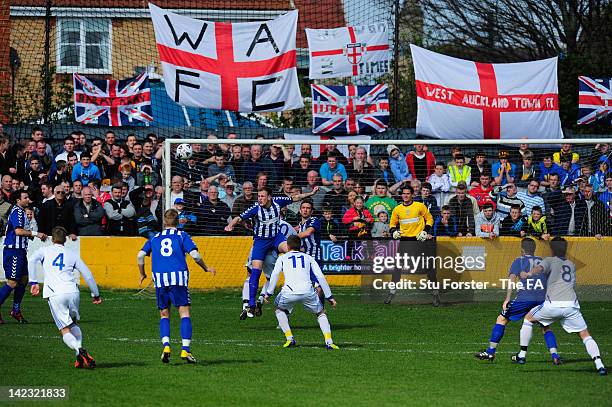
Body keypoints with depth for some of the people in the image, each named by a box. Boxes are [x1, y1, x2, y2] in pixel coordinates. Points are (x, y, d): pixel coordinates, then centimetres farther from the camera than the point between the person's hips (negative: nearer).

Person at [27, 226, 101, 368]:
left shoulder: (45, 250, 16)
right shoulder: (72, 254, 20)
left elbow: (32, 260, -4)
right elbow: (87, 274, 16)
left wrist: (33, 282, -4)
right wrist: (96, 294, 25)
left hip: (54, 294, -2)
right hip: (72, 291, 2)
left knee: (65, 330, 0)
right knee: (74, 324, 23)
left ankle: (79, 351, -27)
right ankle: (80, 358, 6)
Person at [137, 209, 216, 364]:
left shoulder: (155, 238, 19)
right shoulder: (182, 236, 10)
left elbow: (141, 255, 10)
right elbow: (194, 254, -2)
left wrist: (142, 274, 22)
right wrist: (206, 268, 13)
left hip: (159, 277, 3)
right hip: (179, 277, -2)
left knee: (164, 315, 13)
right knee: (184, 313, 0)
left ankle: (166, 345, -7)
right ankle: (185, 350, -11)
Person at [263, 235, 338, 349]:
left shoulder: (282, 258, 22)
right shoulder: (308, 258, 26)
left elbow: (275, 274, 5)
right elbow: (320, 277, 18)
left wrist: (268, 293, 9)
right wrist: (329, 296, 20)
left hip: (289, 292, -1)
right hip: (307, 291, 1)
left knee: (279, 310, 30)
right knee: (321, 313, 22)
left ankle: (289, 338, 16)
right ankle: (329, 341, 2)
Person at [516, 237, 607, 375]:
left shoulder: (550, 261, 13)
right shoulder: (571, 265, 27)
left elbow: (540, 268, -11)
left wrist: (529, 274, -32)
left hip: (553, 305, -3)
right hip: (571, 305, 3)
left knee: (528, 318, 22)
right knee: (585, 335, 8)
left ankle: (522, 355, 21)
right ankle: (599, 364, -13)